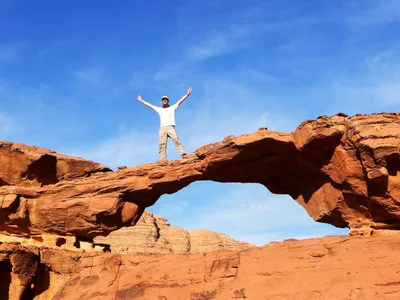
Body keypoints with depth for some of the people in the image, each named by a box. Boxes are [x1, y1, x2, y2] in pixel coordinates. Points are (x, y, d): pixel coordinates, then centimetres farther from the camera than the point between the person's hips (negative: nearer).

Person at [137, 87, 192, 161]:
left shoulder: (172, 108, 18)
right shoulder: (159, 109, 25)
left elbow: (180, 101, 10)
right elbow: (149, 105, 32)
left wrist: (187, 94, 2)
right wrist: (141, 100, 36)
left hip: (171, 127, -3)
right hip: (162, 128, 3)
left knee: (176, 140, -23)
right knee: (162, 144, -9)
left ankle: (184, 155, -34)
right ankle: (163, 160, -16)